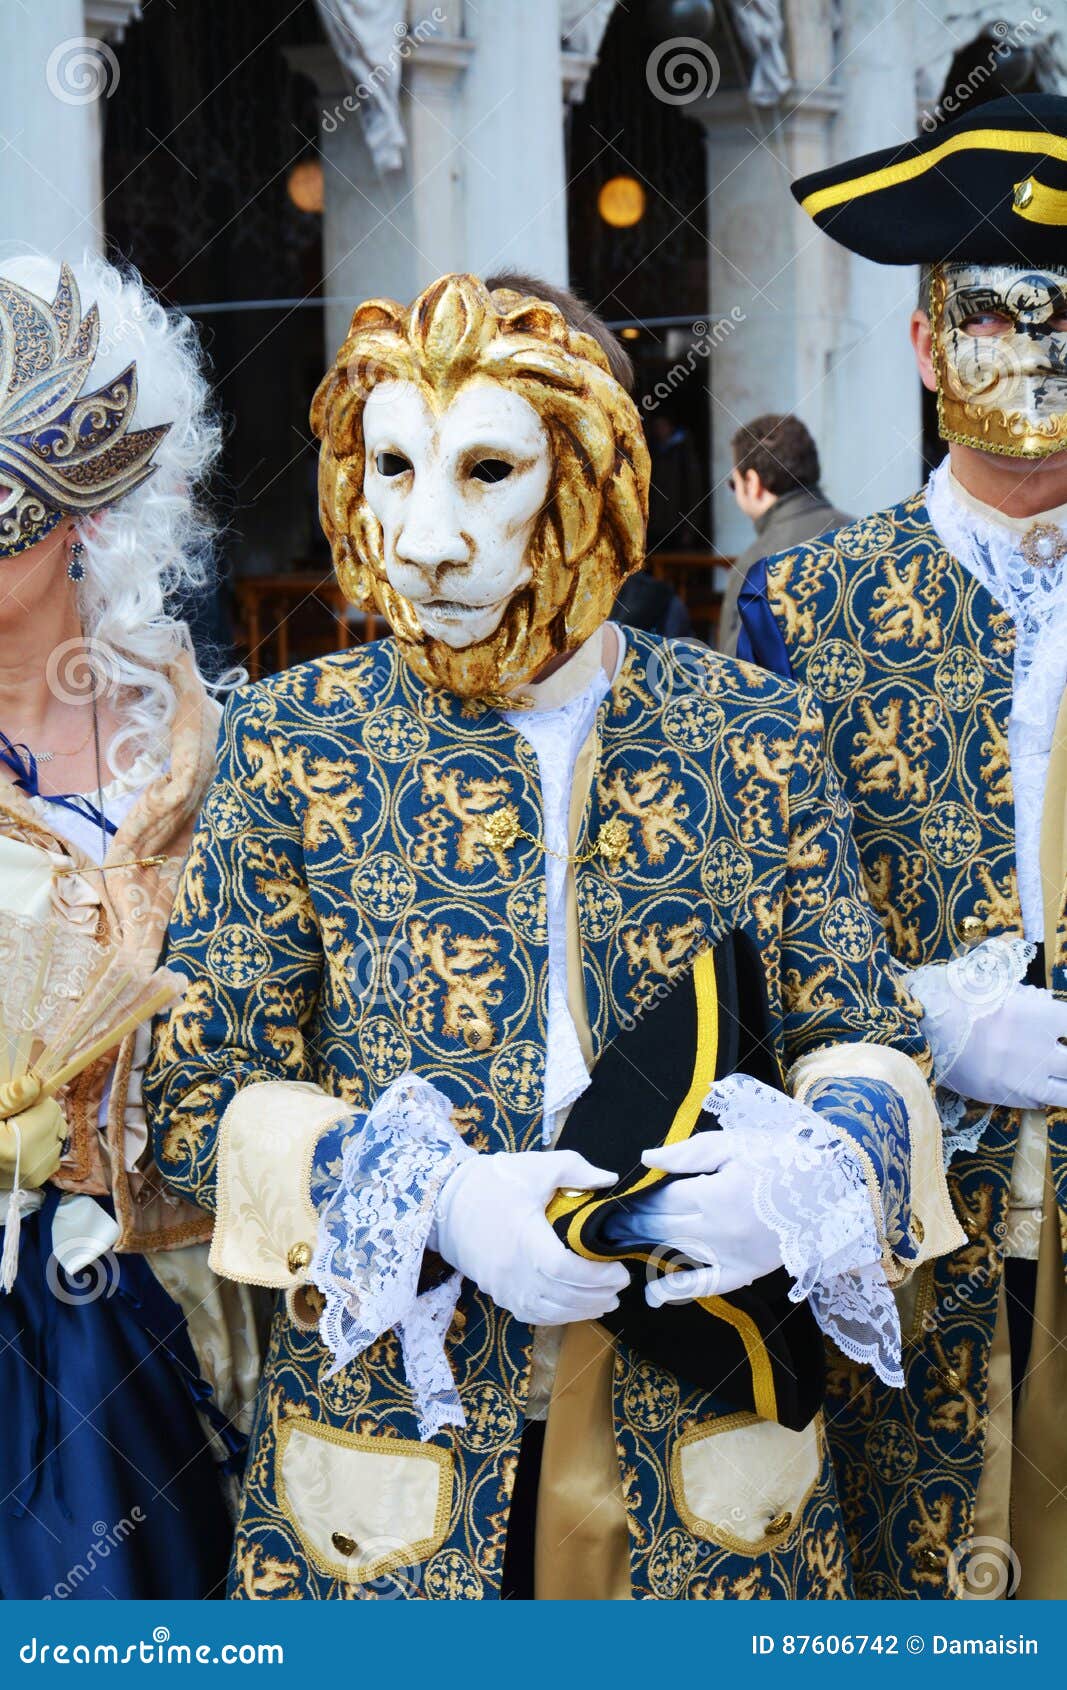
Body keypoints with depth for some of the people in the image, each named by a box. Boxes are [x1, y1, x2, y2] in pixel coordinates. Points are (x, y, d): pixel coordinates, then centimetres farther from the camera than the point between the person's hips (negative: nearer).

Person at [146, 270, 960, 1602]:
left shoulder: (754, 736, -1)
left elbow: (862, 1040, 4)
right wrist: (436, 1200, -21)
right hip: (392, 1427, -1)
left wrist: (807, 1170, -19)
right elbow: (196, 1093, -4)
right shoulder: (293, 741, -4)